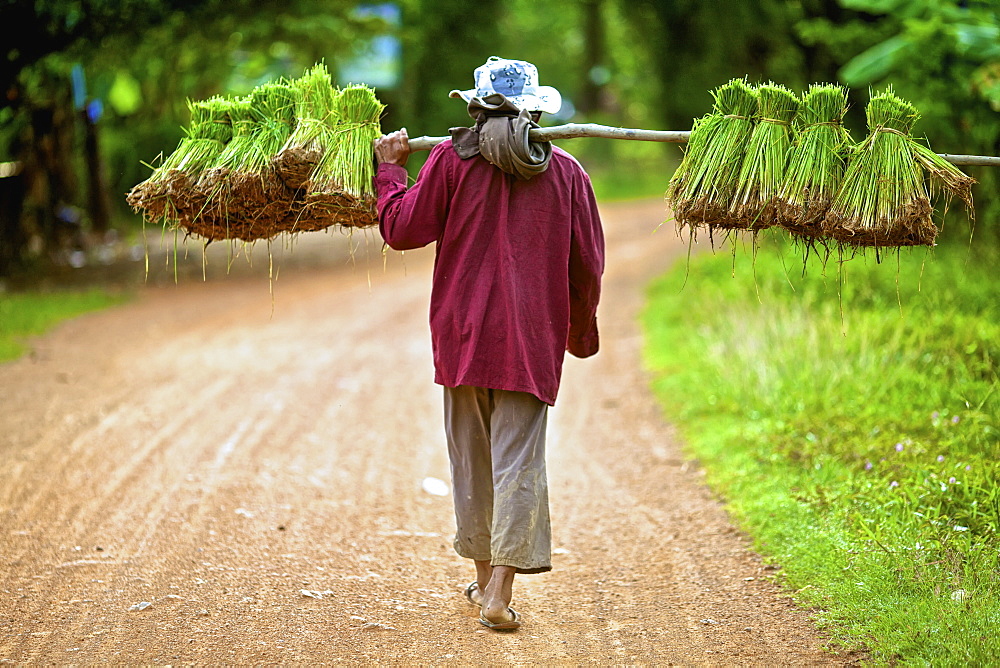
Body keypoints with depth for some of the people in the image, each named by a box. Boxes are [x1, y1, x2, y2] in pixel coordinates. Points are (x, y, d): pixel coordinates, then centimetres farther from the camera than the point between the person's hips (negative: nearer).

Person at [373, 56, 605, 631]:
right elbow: (587, 264, 6)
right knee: (518, 463, -2)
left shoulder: (452, 160, -1)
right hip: (532, 338, -1)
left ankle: (485, 578, 26)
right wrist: (581, 330, 21)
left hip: (463, 332, 1)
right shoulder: (566, 172, 3)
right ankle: (499, 593, -11)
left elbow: (402, 229, 2)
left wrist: (391, 169, 17)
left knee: (471, 460, 14)